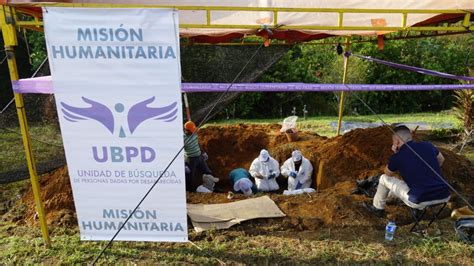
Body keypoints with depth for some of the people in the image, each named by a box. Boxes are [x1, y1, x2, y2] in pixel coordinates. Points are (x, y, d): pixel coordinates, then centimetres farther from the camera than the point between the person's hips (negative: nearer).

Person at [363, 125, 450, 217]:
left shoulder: (397, 157, -9)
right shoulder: (427, 145, 3)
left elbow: (388, 174, 13)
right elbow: (441, 160, 26)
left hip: (420, 201, -5)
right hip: (445, 197, 6)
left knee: (384, 179, 13)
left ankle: (378, 208, 35)